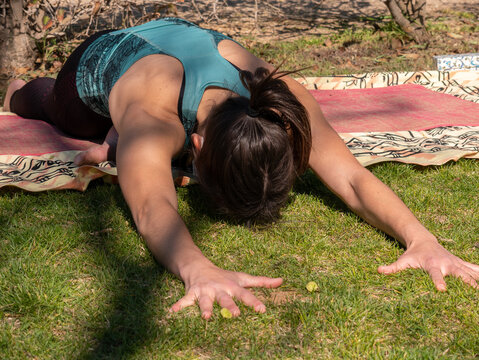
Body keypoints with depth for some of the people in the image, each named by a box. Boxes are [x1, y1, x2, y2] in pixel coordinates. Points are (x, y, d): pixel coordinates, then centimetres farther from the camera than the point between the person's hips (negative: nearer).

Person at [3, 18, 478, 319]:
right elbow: (153, 208, -70)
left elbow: (350, 175, -50)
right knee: (46, 104, 33)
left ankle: (116, 140, 48)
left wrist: (420, 238, -66)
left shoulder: (284, 102, -43)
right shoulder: (152, 120, -54)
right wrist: (199, 270, -90)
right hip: (103, 61, -1)